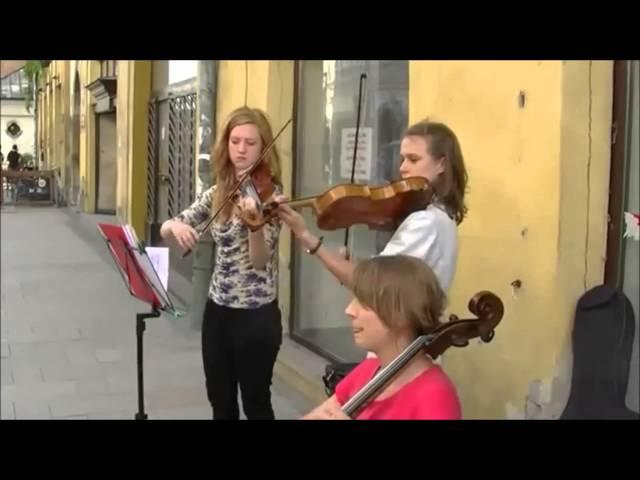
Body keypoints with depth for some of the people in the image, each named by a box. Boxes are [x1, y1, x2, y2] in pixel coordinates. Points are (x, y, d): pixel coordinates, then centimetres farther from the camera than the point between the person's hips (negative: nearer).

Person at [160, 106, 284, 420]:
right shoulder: (217, 193, 5)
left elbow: (260, 260, -22)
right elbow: (167, 229, 2)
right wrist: (176, 227, -22)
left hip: (256, 315, -6)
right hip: (217, 309, 6)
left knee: (256, 404, 6)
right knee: (220, 401, 16)